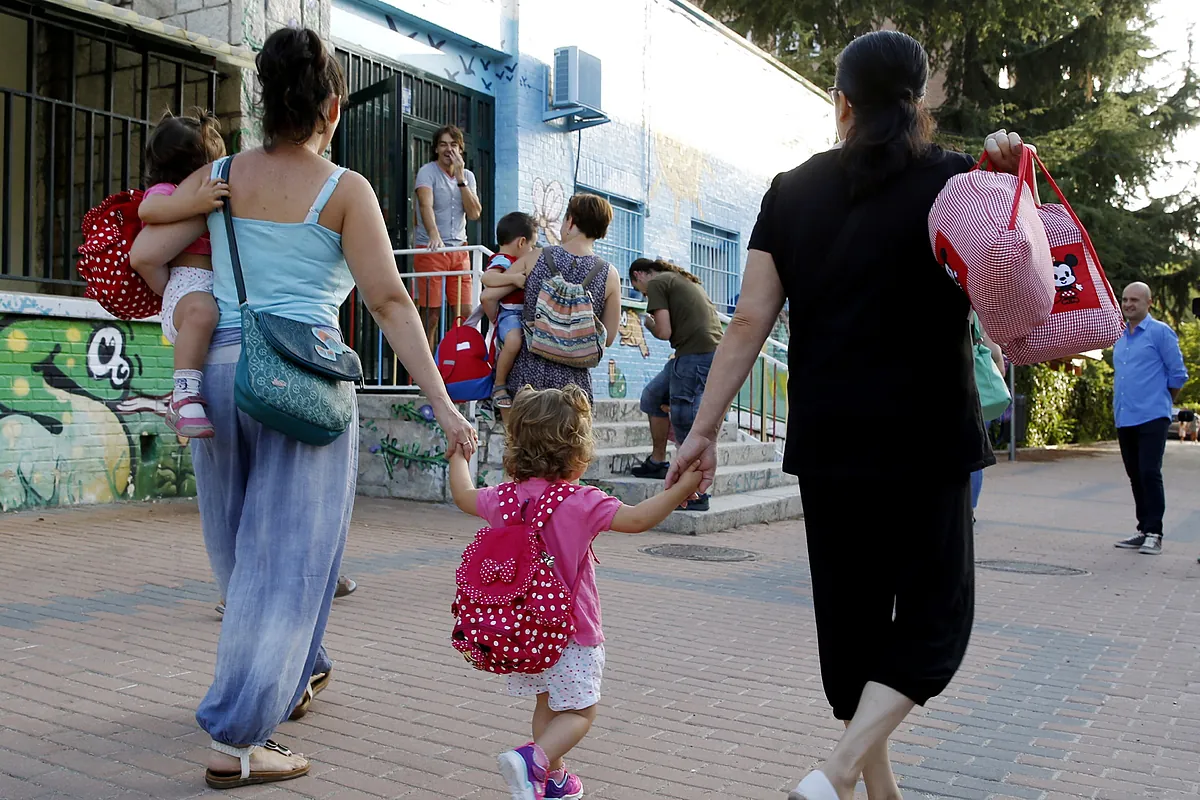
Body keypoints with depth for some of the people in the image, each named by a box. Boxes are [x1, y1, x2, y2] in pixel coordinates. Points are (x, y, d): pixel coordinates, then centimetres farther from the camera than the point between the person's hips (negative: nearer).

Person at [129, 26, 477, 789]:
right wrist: (444, 406, -7)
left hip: (219, 369, 6)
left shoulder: (219, 176, 9)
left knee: (245, 548, 21)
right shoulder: (344, 190, -3)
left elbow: (143, 254, 6)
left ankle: (301, 669, 43)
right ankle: (235, 744, 1)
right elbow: (390, 302, -8)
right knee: (285, 560, 1)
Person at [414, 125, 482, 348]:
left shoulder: (468, 176, 11)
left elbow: (474, 213, -2)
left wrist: (460, 177, -7)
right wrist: (434, 236, -41)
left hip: (459, 250, 5)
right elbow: (426, 206, -23)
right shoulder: (427, 172, -5)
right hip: (430, 251, -5)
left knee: (464, 313, 3)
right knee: (432, 314, -5)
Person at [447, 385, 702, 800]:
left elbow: (464, 495, 18)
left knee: (548, 704, 21)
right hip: (572, 631, -6)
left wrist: (458, 457, 36)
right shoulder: (581, 502, -18)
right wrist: (682, 488, -17)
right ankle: (534, 760, -19)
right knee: (579, 711, 3)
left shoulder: (505, 498, 0)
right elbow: (636, 519, -25)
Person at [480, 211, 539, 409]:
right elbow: (487, 277, -30)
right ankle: (499, 386, -21)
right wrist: (514, 278, -34)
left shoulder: (517, 262, 25)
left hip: (524, 314, 11)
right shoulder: (501, 260, -8)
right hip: (507, 313, -11)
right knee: (514, 340, -39)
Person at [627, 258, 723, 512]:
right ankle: (657, 461, 29)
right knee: (653, 395, 22)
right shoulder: (685, 280, 26)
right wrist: (658, 320, 18)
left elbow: (664, 332, -8)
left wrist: (649, 323, 11)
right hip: (712, 352, 10)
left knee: (684, 420, -6)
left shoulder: (656, 283, -1)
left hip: (696, 355, -10)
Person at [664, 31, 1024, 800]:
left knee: (851, 618, 15)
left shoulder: (791, 192, 5)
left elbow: (749, 322, -1)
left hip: (826, 443, 3)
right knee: (933, 618, 8)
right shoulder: (956, 181, -3)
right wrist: (1006, 177, -6)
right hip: (927, 441, -3)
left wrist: (704, 430, 2)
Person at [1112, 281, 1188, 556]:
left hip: (1151, 418, -7)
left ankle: (1154, 533, -3)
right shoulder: (1119, 337, 15)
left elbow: (1178, 374, -3)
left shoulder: (1160, 332, -4)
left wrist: (1162, 402, 6)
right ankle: (1143, 530, 19)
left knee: (1150, 473, -10)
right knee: (1135, 476, 11)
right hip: (1124, 419, 7)